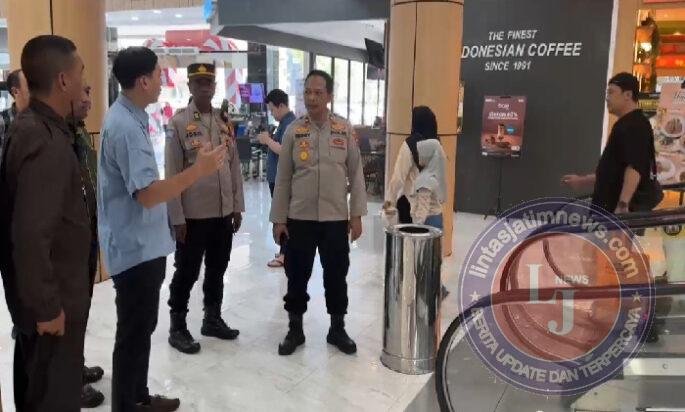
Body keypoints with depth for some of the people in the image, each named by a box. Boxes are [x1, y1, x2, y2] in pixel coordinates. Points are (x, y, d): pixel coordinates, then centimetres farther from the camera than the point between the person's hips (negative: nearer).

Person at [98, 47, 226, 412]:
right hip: (136, 247, -10)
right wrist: (200, 169, -25)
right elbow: (148, 194, -27)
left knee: (140, 328, 20)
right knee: (134, 332, 4)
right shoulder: (125, 126, -22)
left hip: (142, 244, 10)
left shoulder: (129, 118, 10)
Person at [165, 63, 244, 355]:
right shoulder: (178, 123, -7)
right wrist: (177, 217, -12)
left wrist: (237, 206, 8)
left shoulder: (226, 121, 8)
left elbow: (235, 165, 11)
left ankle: (213, 319, 32)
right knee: (187, 273, 6)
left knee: (217, 270, 16)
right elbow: (172, 173, -9)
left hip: (223, 213, 5)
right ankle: (177, 327, 22)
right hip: (193, 215, -5)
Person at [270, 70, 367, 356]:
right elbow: (283, 179, 1)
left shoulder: (345, 130, 0)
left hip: (336, 218, 0)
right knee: (297, 276, 10)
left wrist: (356, 215, -1)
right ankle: (295, 330, 28)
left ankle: (337, 329, 30)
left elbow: (356, 175, 3)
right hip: (299, 218, 0)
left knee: (336, 276, 12)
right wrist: (278, 219, -1)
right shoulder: (293, 131, -1)